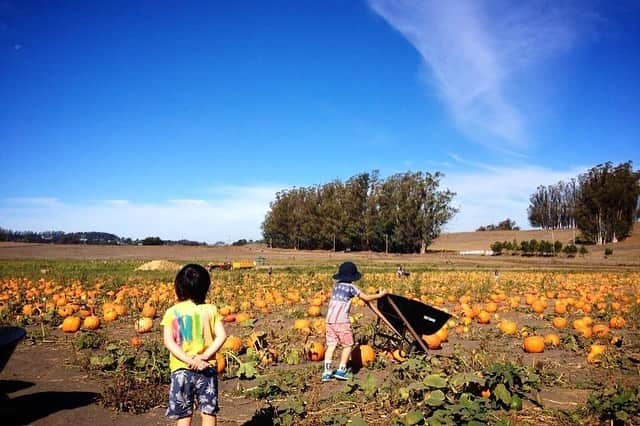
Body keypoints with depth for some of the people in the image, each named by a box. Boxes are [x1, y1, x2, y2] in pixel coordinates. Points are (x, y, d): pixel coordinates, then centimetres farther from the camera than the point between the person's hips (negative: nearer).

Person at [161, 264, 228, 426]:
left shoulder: (172, 312, -4)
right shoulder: (211, 310, -2)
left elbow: (169, 342, -12)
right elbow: (221, 336, -11)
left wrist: (190, 361, -15)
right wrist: (204, 357, -15)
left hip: (181, 370, 0)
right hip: (207, 369, 0)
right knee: (209, 413, 11)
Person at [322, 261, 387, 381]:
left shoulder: (336, 285, 13)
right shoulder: (351, 287, -3)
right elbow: (367, 298, 3)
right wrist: (380, 295, 18)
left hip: (329, 320, 5)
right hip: (342, 321, -5)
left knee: (331, 345, 8)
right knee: (348, 345, 9)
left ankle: (327, 372, 1)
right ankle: (341, 370, 4)